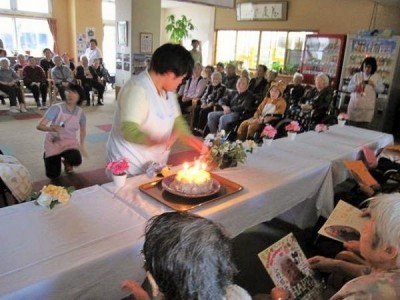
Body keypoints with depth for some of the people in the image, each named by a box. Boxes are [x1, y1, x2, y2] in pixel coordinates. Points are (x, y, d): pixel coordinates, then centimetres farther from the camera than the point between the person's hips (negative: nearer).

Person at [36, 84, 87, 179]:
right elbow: (39, 126, -22)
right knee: (53, 176, -3)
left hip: (70, 142, 2)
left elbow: (83, 130, 12)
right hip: (54, 142, -1)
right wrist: (52, 128, -42)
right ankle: (48, 156, 33)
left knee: (77, 160, -31)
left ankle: (66, 161, 11)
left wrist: (82, 146, 12)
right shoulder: (56, 108, -19)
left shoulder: (80, 112, -8)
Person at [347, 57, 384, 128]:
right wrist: (358, 85, -14)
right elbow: (349, 88, 3)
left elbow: (381, 89, 4)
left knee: (362, 128, -5)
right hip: (355, 105, 0)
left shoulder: (377, 77, 5)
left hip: (367, 107, 0)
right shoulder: (357, 75, 5)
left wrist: (373, 85, -13)